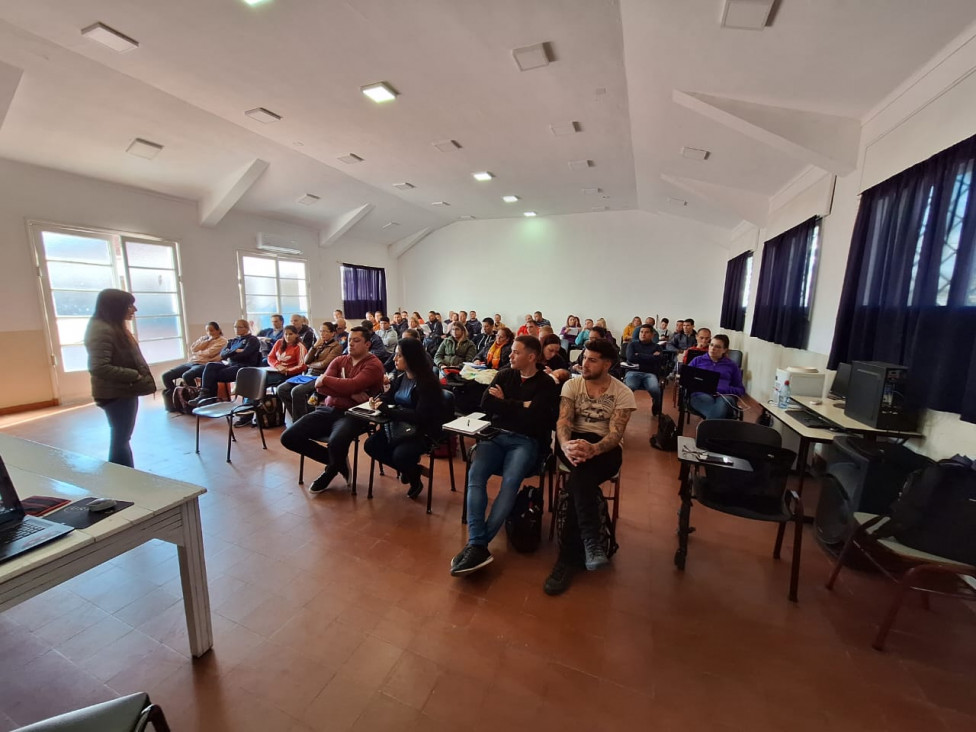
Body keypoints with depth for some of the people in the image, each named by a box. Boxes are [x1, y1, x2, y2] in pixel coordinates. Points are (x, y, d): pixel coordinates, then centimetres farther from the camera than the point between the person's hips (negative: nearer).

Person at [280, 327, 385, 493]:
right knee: (288, 437, -7)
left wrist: (325, 379, -6)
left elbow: (352, 385, -22)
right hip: (328, 410, 7)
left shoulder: (374, 365, -6)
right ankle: (338, 461, 9)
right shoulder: (338, 361, 13)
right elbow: (320, 387, -1)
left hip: (353, 414, -7)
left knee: (336, 442, -36)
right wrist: (350, 394, -16)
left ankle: (330, 471, 4)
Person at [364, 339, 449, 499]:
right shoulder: (400, 376, 2)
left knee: (400, 455, -30)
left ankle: (414, 478, 6)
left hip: (422, 431, -8)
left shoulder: (427, 383, -21)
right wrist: (378, 399, -8)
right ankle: (409, 467, 10)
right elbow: (389, 396, 19)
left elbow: (420, 417, -27)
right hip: (399, 425, 8)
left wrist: (386, 409, -26)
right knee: (370, 445, -7)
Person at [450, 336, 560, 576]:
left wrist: (504, 403, 1)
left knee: (510, 482, -31)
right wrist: (519, 406, -4)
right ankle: (477, 545, -30)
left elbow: (532, 419, -11)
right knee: (475, 474, -25)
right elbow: (485, 405, 2)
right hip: (496, 436, 4)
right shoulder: (504, 375, 15)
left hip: (526, 442, -3)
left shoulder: (547, 385, 1)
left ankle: (478, 544, -27)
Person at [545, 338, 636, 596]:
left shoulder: (623, 393, -2)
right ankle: (591, 541, -38)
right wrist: (565, 445, -34)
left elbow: (616, 433, -14)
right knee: (582, 471, -36)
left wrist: (593, 449, -37)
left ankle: (569, 555, -28)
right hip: (573, 442, 2)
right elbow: (563, 421, -9)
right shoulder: (571, 385, 4)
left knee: (579, 476, -34)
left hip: (606, 450, -1)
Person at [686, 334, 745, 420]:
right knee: (707, 400, -39)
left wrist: (722, 390, -4)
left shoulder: (732, 365, 24)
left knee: (723, 402, -38)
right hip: (700, 394, 0)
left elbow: (741, 389, 17)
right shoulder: (698, 360, 24)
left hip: (724, 395, 1)